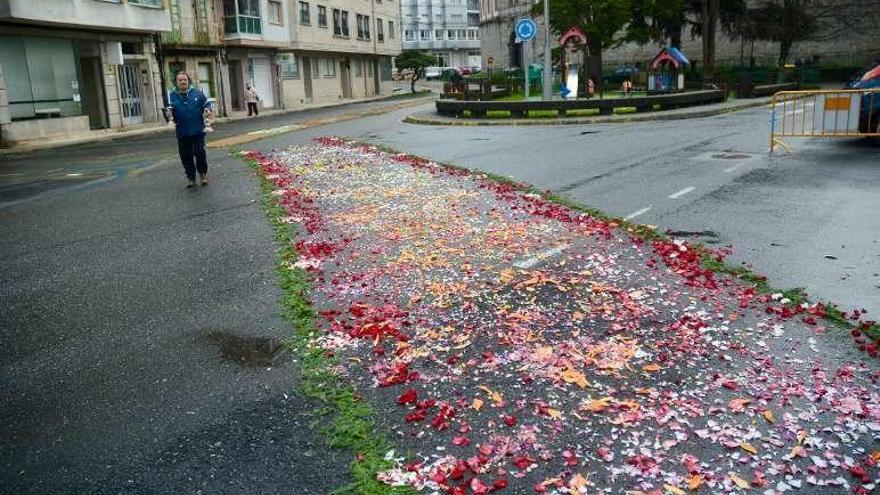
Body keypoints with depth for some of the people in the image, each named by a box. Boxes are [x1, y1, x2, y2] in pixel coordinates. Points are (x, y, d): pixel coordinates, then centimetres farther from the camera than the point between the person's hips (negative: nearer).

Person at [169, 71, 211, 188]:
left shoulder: (197, 93, 1)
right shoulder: (172, 96, 3)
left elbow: (206, 105, 8)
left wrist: (208, 111, -14)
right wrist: (169, 115, -16)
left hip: (198, 131, -1)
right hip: (183, 133, 1)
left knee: (200, 152, -3)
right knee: (186, 156, 6)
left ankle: (203, 173, 19)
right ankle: (190, 177, 20)